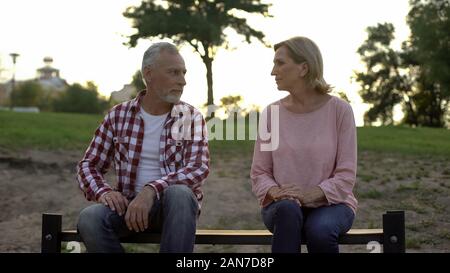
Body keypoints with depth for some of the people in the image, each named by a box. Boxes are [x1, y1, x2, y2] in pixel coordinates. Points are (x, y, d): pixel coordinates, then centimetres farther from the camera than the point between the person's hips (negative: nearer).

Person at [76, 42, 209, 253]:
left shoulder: (191, 117, 1)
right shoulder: (119, 115, 6)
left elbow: (199, 167, -13)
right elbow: (88, 165, 8)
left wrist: (152, 190, -28)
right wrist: (103, 191, -15)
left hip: (174, 204, -1)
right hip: (129, 204, 1)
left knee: (179, 193, -36)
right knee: (90, 219, -30)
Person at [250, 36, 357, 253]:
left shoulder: (339, 110, -4)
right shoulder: (271, 113, 3)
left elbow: (346, 175, -7)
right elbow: (259, 173, 4)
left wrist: (311, 194, -23)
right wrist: (275, 192, -18)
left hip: (330, 203, -1)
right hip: (283, 207, 2)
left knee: (320, 230, -35)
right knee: (288, 209, -35)